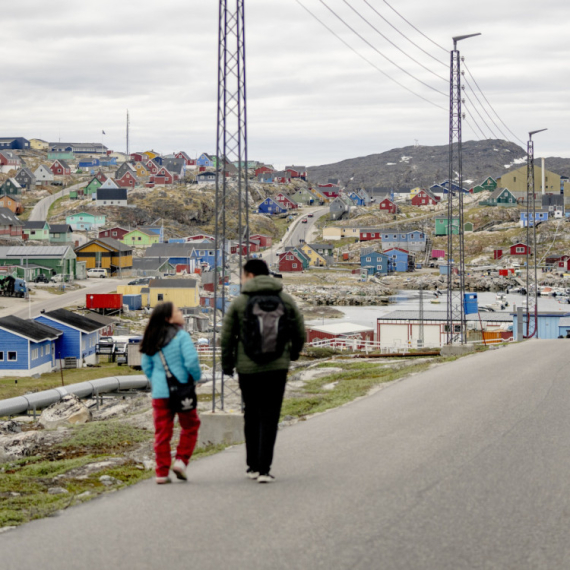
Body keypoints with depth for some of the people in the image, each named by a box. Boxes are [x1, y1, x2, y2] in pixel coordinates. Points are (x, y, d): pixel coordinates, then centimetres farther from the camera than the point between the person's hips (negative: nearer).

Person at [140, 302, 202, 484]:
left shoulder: (152, 340, 8)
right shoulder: (181, 336, -10)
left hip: (159, 392, 5)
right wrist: (197, 377, 0)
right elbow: (191, 361, -17)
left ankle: (162, 472, 7)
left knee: (162, 432, 8)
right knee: (190, 426, 14)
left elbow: (146, 365, 13)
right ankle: (181, 460, 2)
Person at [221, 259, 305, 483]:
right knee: (269, 418, 0)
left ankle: (253, 466, 17)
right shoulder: (285, 300, 3)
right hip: (277, 368, 0)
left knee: (251, 416, 14)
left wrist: (227, 365, 14)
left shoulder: (239, 302, -2)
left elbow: (227, 338, 0)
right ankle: (264, 469, -7)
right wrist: (293, 353, 27)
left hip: (248, 368, 0)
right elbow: (300, 334, 8)